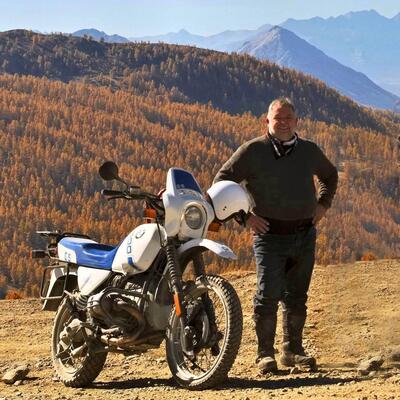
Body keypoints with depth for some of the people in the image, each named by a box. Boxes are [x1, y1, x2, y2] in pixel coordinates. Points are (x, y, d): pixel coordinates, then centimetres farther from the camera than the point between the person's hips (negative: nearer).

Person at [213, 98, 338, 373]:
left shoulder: (309, 151, 10)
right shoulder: (253, 151, -4)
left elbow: (330, 175, 29)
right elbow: (222, 181, 0)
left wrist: (323, 204, 15)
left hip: (305, 234, 4)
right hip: (270, 234, -4)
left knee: (297, 296, 10)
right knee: (269, 295, -10)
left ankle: (293, 350, 20)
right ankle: (265, 354, -2)